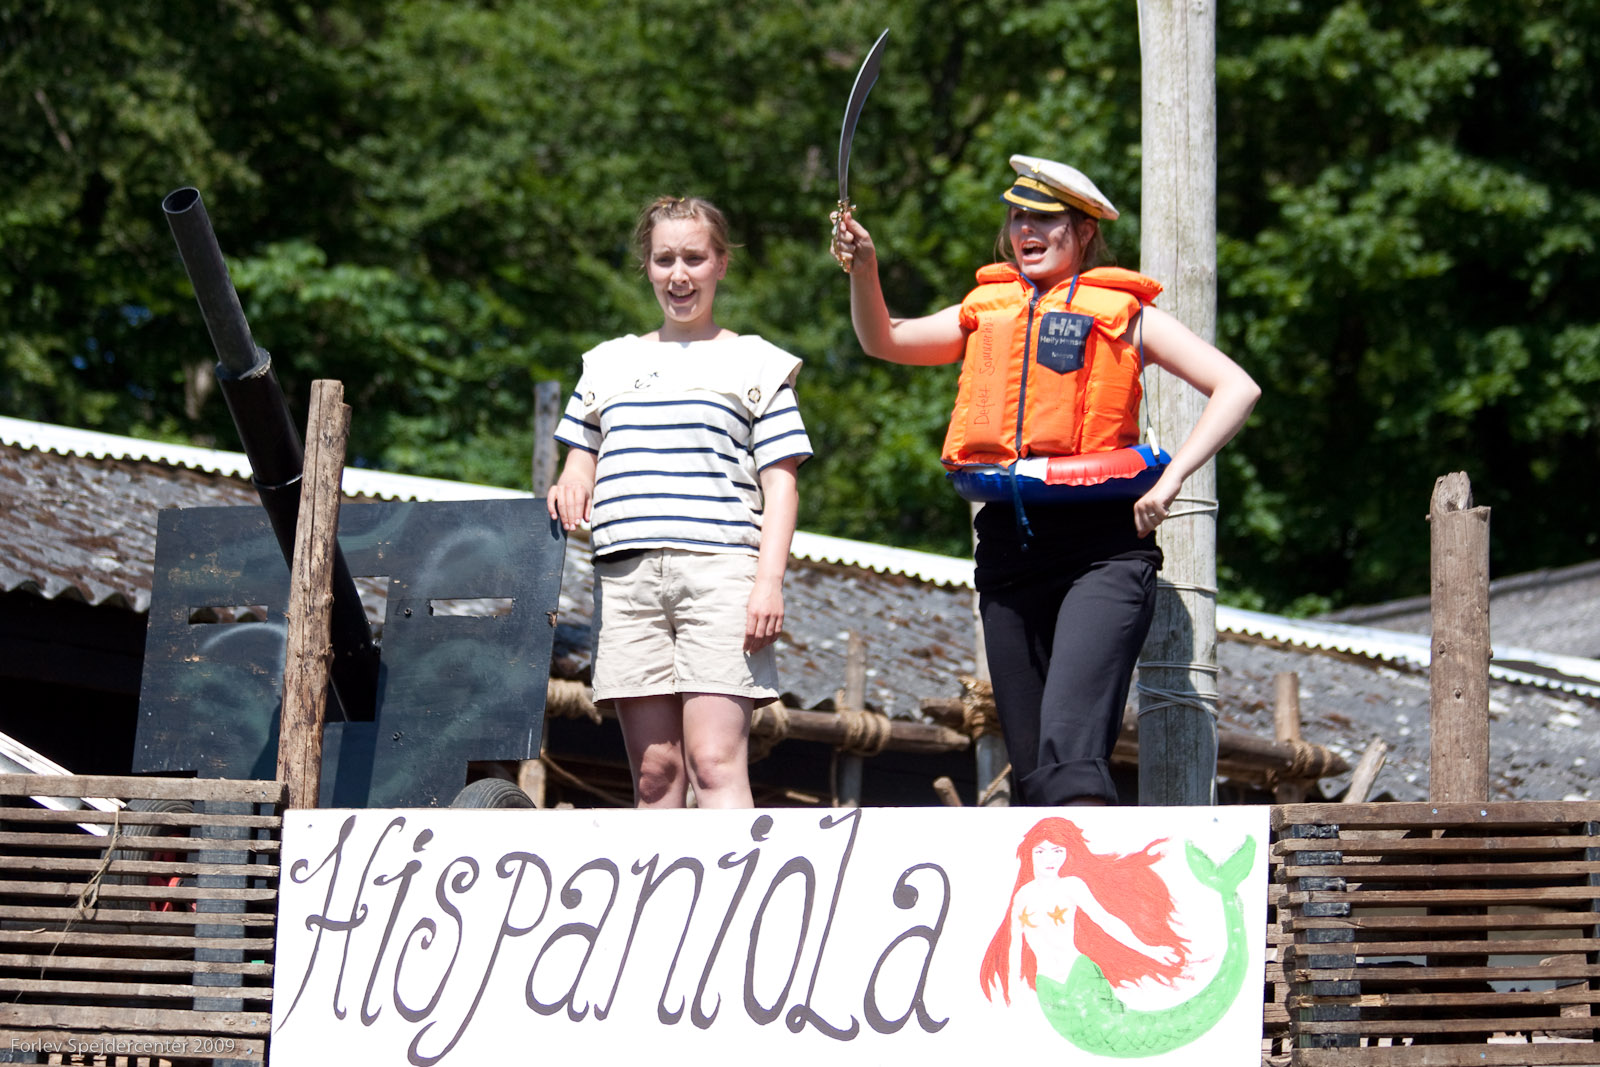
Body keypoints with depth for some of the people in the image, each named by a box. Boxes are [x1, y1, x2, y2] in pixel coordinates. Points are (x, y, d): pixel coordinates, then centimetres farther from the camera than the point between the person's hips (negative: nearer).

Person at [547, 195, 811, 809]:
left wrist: (769, 580, -8)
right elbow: (582, 463, 24)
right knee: (654, 770, -1)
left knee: (715, 761, -14)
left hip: (719, 573, -4)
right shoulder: (609, 363, 23)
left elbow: (780, 483, 5)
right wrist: (571, 488, -1)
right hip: (626, 574, 4)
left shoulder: (755, 364, 12)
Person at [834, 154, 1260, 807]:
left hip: (1102, 549, -5)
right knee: (1031, 769, 5)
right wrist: (864, 270, -6)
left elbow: (1237, 389, 2)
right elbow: (883, 342, 13)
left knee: (1070, 745, -22)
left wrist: (1171, 478, -9)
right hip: (1008, 547, 5)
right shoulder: (987, 309, 19)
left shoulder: (1123, 312, 6)